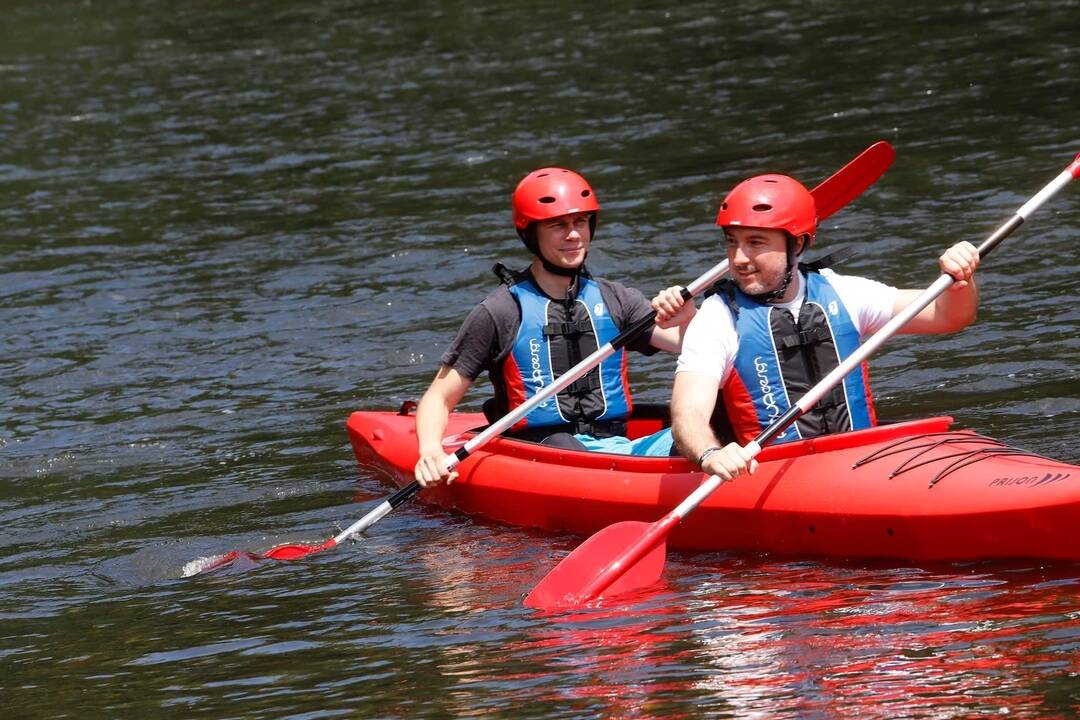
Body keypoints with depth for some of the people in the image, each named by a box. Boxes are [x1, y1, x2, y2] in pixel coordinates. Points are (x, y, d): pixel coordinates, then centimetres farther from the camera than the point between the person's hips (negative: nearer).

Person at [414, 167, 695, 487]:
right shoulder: (500, 312, 5)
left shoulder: (615, 301, 16)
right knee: (562, 446, -38)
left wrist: (687, 319, -15)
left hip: (616, 448, 3)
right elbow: (439, 397, 6)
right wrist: (430, 451, -15)